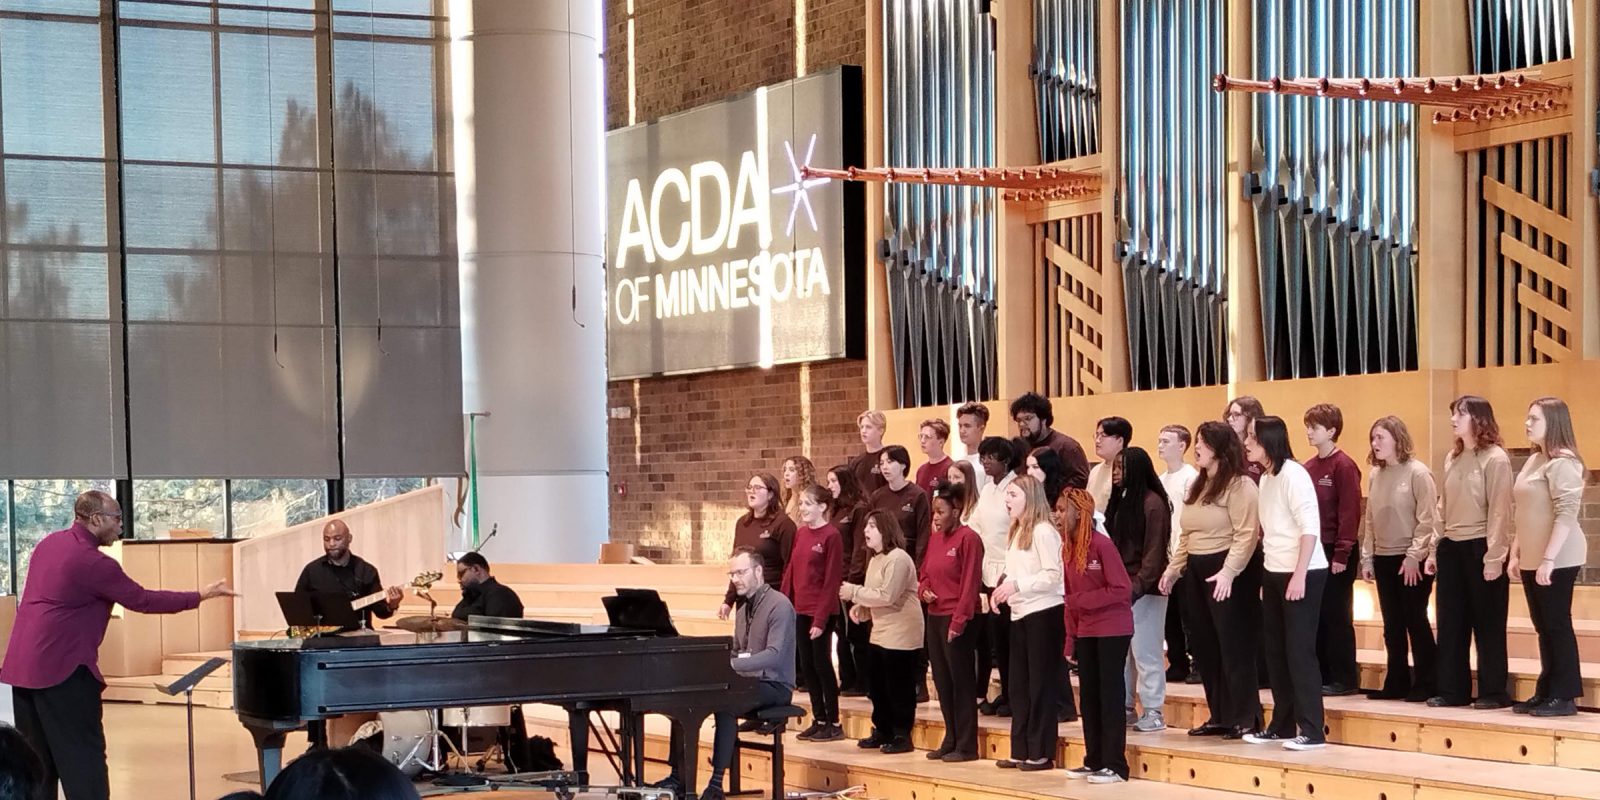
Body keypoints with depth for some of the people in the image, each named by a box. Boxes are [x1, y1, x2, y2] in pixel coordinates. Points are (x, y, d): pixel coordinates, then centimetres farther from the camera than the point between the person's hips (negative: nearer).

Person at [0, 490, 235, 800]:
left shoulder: (49, 543, 11)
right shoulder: (93, 562, -14)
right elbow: (143, 600, -9)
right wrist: (200, 596, -3)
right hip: (61, 668, -9)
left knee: (36, 756, 13)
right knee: (84, 756, -5)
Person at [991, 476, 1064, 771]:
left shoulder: (1043, 531, -13)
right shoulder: (1016, 533, 15)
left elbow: (1053, 575, -19)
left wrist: (1016, 585, -21)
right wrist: (1004, 588, 3)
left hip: (1043, 613, -9)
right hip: (1020, 614, 9)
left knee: (1041, 683, -4)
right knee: (1018, 684, 10)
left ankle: (1041, 753, 1)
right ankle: (1021, 751, 16)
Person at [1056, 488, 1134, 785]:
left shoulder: (1102, 544, -17)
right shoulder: (1067, 549, 5)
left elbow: (1122, 590, -19)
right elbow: (1071, 599, 9)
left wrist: (1082, 601, -19)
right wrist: (1070, 640, 6)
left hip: (1112, 630, -7)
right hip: (1085, 632, 8)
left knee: (1110, 694, -4)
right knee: (1089, 695, 11)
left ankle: (1115, 765, 1)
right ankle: (1094, 761, 20)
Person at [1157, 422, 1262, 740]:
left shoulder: (1239, 485, -10)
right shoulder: (1197, 487, 18)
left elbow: (1246, 534, -19)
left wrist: (1228, 572, -26)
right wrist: (1173, 568, 13)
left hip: (1228, 573, -9)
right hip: (1197, 571, 9)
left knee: (1234, 646, -4)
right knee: (1204, 648, 11)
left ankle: (1244, 719, 2)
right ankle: (1219, 716, 19)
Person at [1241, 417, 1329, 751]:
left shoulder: (1292, 474, -13)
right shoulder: (1265, 477, 12)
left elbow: (1310, 526, -18)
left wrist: (1299, 575, -21)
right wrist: (1267, 578, 13)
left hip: (1302, 573, -8)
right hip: (1274, 573, 8)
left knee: (1300, 650, -6)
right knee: (1276, 652, 11)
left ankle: (1312, 731, -2)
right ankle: (1282, 725, 19)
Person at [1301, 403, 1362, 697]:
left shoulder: (1343, 466, -10)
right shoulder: (1308, 467, 11)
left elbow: (1350, 512, -14)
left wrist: (1342, 554, -17)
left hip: (1335, 553, -7)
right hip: (1311, 552, 7)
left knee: (1337, 617, -3)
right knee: (1315, 616, 9)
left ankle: (1344, 679, 4)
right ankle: (1321, 676, 15)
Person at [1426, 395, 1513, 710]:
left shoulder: (1495, 458, -9)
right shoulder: (1452, 458, 13)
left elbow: (1500, 511, -13)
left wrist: (1494, 556, -17)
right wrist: (1434, 549, 11)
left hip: (1481, 547, -7)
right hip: (1451, 548, 7)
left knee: (1488, 624, 1)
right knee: (1451, 623, 9)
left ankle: (1494, 692, 8)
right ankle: (1452, 690, 16)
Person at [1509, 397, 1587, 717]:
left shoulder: (1562, 463, -13)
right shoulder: (1533, 461, 15)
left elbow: (1566, 514, -20)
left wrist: (1548, 559, -23)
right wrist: (1516, 552, 17)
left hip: (1556, 560, -9)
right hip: (1532, 559, 9)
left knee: (1557, 624, -4)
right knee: (1543, 627, 11)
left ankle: (1564, 697, 2)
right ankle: (1546, 692, 17)